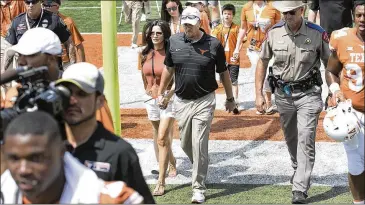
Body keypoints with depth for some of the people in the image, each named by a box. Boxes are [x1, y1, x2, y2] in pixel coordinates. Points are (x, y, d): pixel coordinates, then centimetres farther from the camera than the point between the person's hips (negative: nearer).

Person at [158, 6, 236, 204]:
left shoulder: (213, 44, -8)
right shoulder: (174, 41, 0)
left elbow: (223, 72, 3)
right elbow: (168, 69, 14)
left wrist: (230, 98, 9)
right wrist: (161, 93, 16)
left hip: (204, 101, -4)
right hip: (181, 101, 4)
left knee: (199, 145, -6)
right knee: (185, 144, 12)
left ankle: (198, 189, 2)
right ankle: (200, 169, 39)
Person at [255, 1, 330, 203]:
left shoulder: (317, 34, -10)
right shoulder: (273, 33, -4)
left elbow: (330, 64, -1)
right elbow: (262, 63, 6)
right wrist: (258, 94, 3)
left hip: (308, 93, -3)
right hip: (283, 93, 3)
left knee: (305, 140, -9)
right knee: (290, 138, 18)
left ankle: (300, 188, -6)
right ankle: (298, 169, 44)